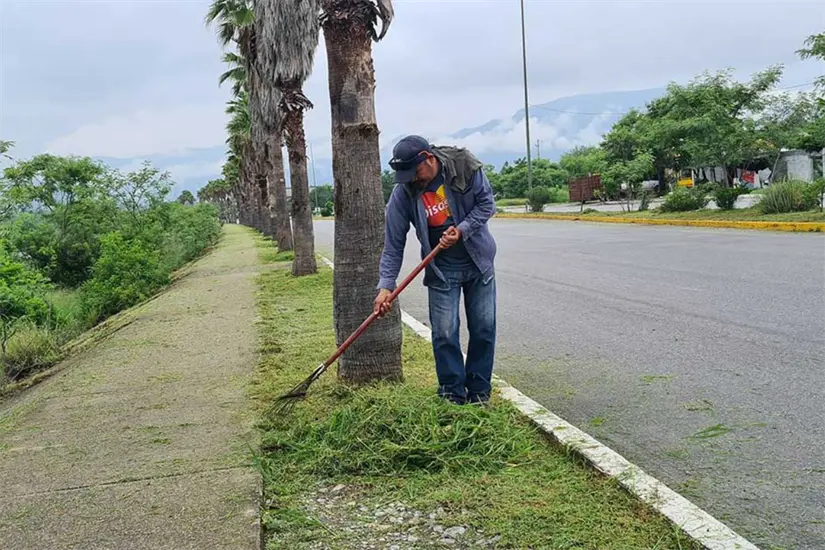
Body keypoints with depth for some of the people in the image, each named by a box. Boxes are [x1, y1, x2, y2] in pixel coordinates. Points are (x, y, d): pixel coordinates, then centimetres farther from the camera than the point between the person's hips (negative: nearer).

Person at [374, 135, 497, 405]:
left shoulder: (464, 165, -16)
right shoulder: (403, 193, -15)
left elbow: (486, 202, -6)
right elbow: (393, 243, -11)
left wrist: (462, 230, -21)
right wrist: (386, 285, -19)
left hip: (478, 262, 1)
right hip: (441, 269, 0)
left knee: (484, 329, 5)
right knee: (444, 334, -4)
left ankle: (479, 393, 19)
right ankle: (453, 396, 10)